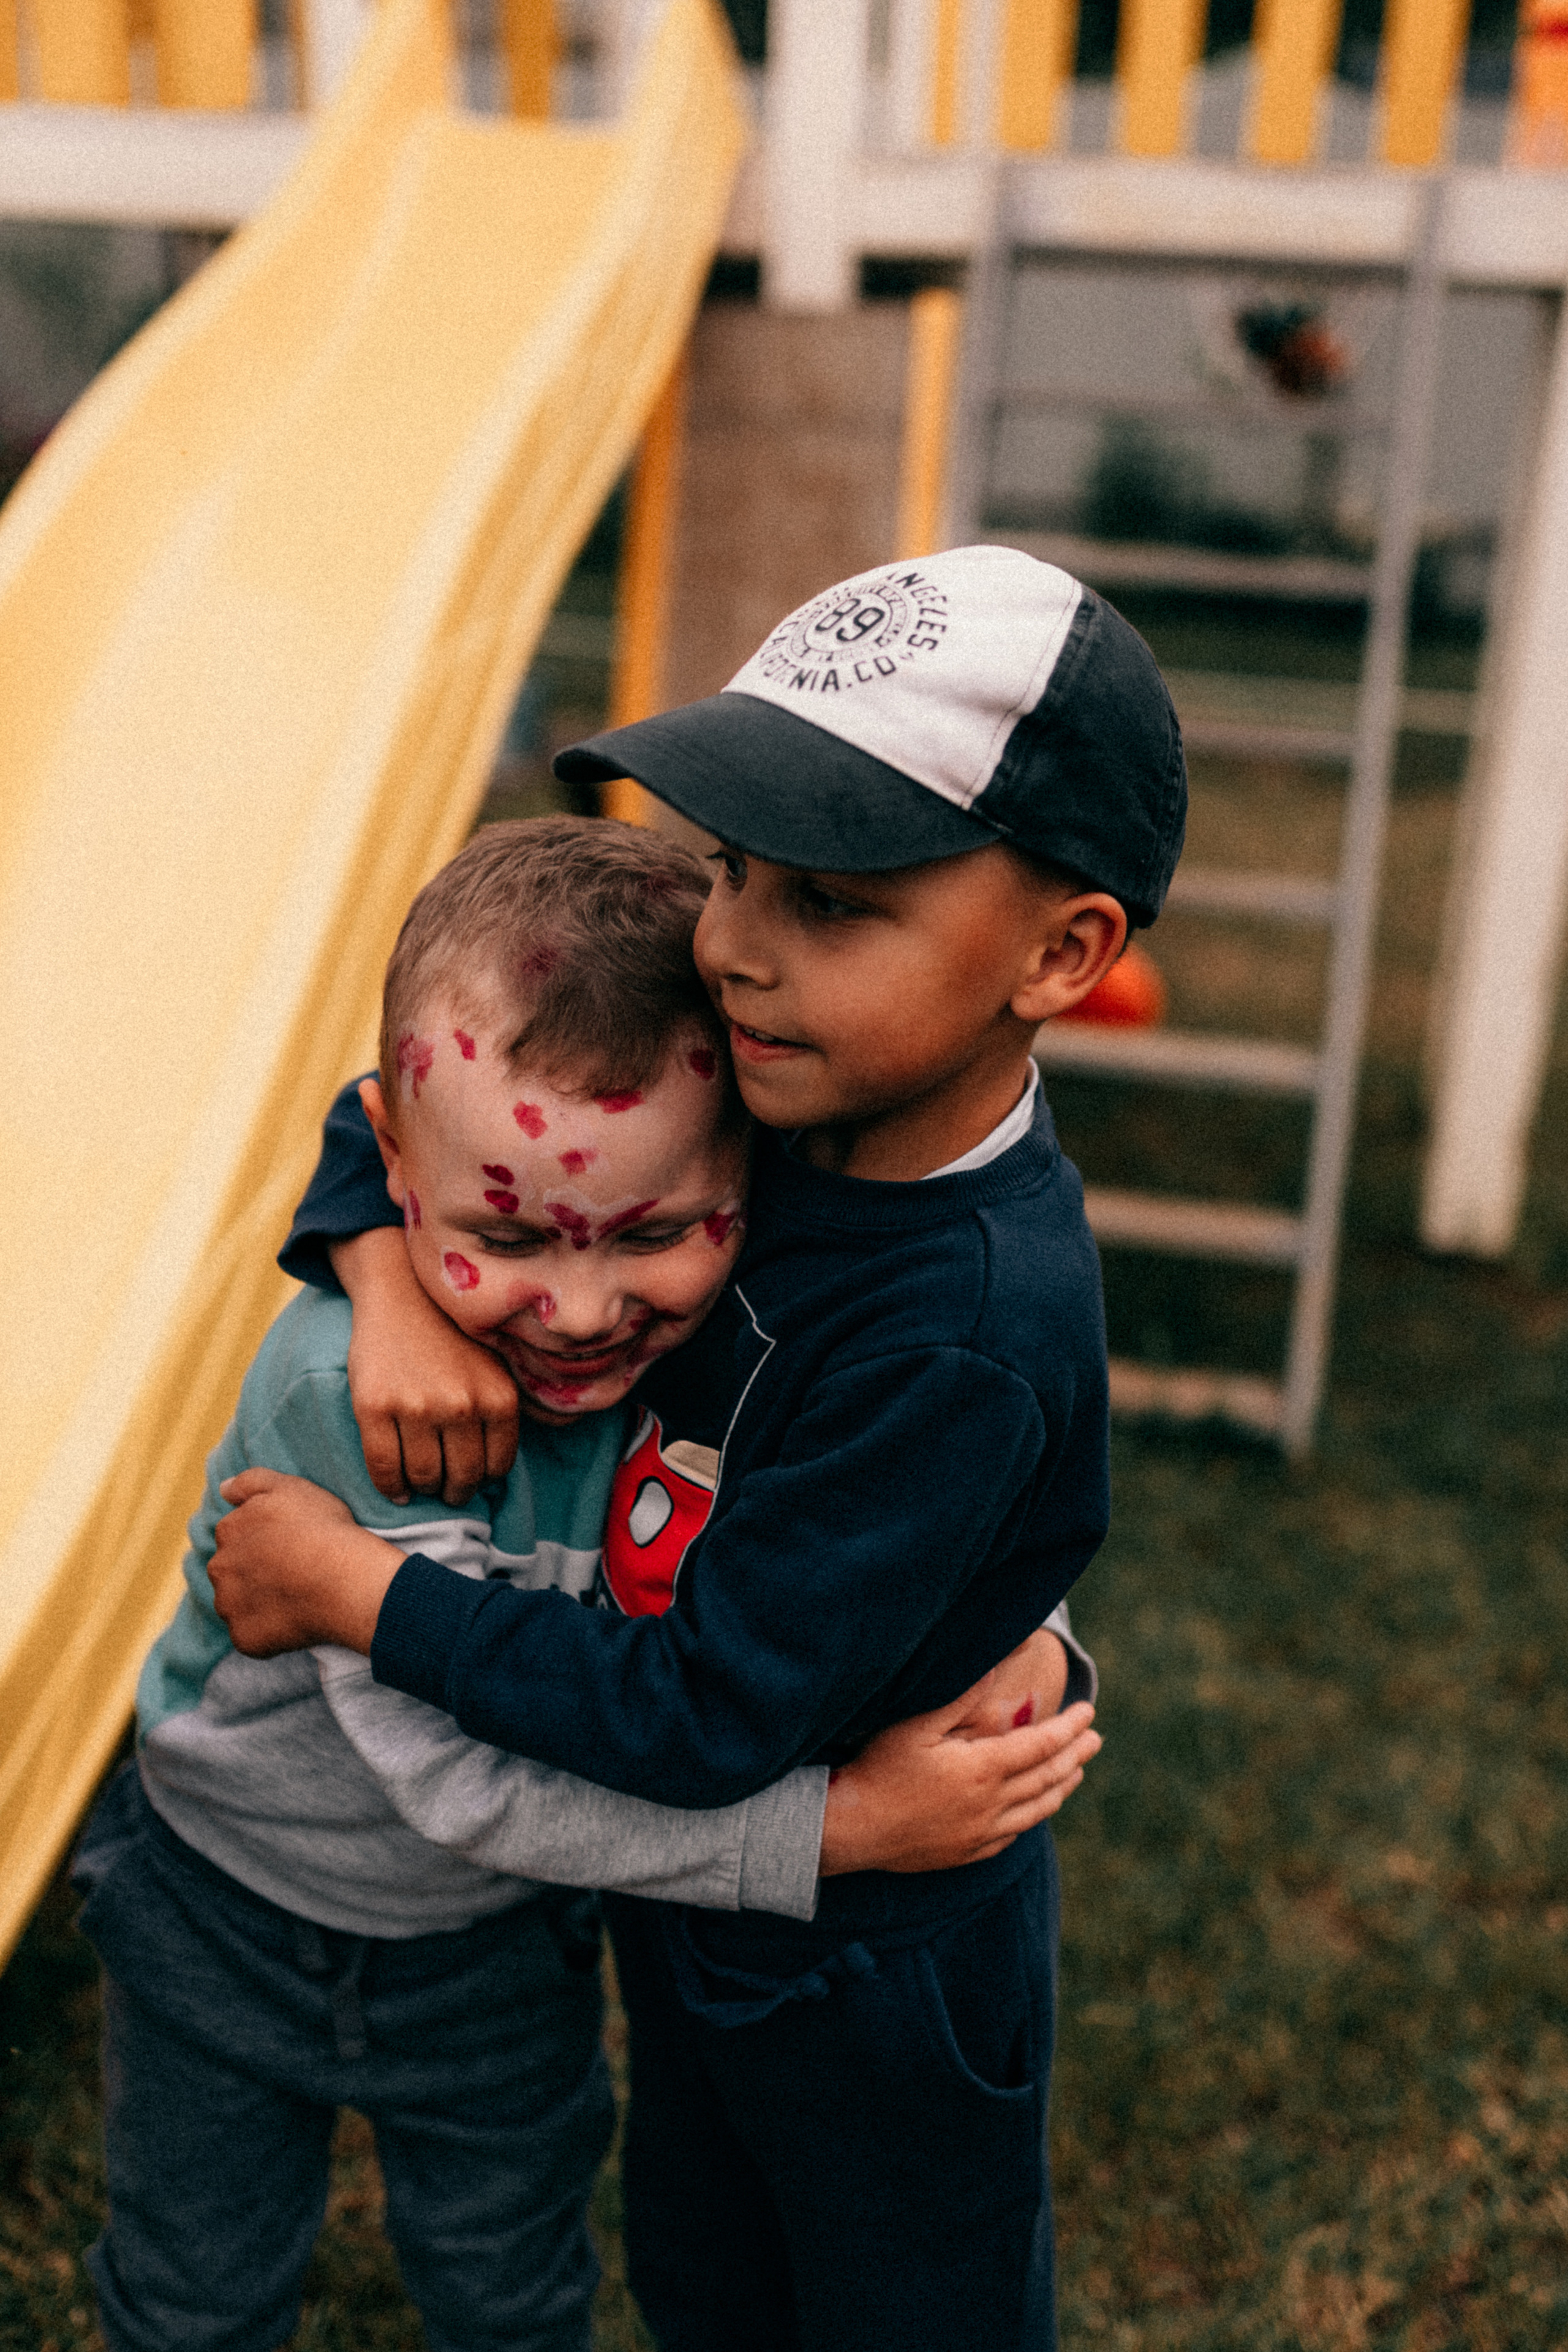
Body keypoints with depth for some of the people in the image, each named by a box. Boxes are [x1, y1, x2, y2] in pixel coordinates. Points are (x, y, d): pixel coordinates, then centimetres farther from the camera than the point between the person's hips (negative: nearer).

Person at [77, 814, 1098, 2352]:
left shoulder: (714, 1329, -24)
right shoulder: (347, 1391, -39)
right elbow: (456, 1777, -37)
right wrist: (834, 1825, -38)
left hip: (502, 1936, 3)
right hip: (224, 1901, -2)